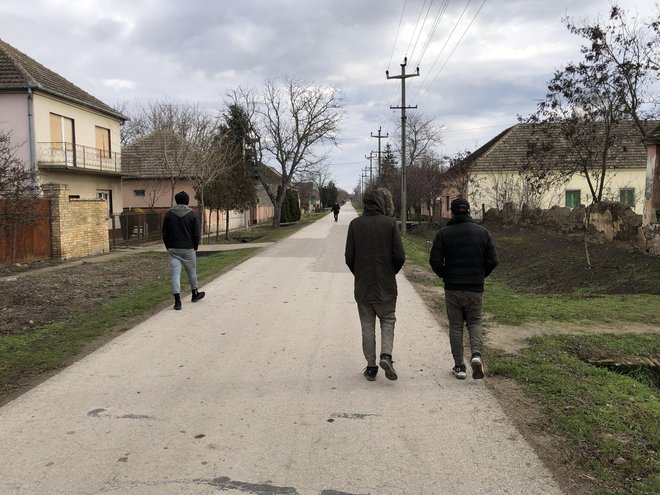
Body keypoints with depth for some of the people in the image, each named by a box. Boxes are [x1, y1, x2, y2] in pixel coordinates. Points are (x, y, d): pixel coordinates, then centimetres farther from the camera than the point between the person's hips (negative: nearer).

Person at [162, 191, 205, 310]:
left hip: (173, 249, 1)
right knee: (191, 271, 16)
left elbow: (164, 233, 5)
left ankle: (177, 300, -8)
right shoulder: (191, 214, -4)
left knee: (175, 274, -1)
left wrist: (168, 247, 14)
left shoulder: (169, 214, 2)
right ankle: (195, 294, 33)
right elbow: (197, 234, -4)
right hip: (188, 249, -1)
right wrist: (195, 247, 9)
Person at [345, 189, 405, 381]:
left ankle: (371, 367, 12)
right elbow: (400, 256, -8)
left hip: (362, 286, 1)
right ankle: (386, 355, -6)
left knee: (367, 326, 10)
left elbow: (349, 256, -3)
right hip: (386, 286, -1)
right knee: (388, 321, 14)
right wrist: (392, 272, 11)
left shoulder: (355, 224, -2)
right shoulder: (390, 223, -6)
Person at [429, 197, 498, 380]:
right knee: (474, 322, 16)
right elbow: (493, 260, -1)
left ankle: (459, 366, 11)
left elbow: (435, 260, -10)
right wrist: (481, 275, 15)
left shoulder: (444, 233, -5)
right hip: (475, 288, 1)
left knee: (455, 326, 9)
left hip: (452, 288, -1)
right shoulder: (482, 232, 1)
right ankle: (476, 354, -9)